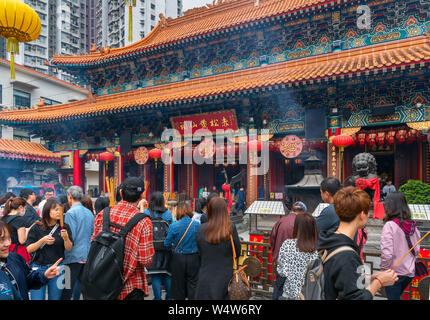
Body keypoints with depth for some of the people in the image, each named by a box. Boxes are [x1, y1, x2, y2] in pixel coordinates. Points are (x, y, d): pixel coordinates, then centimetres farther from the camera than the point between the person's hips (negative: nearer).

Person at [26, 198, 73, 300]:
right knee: (37, 297, 1)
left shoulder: (64, 227, 0)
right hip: (39, 268, -1)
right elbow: (29, 249, -3)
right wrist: (42, 240, -17)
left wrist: (66, 238, -20)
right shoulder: (37, 228, -2)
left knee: (55, 297, 11)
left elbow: (69, 249, -1)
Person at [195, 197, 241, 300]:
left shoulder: (201, 229, -9)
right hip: (226, 276, -1)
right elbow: (237, 253, -4)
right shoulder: (231, 228, -14)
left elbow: (200, 253, 1)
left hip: (206, 278, 1)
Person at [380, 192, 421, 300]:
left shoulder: (390, 225, -20)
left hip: (394, 273, -6)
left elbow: (387, 254, -24)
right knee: (397, 296, 24)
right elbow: (417, 250, 8)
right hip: (410, 273, 6)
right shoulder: (413, 226, -2)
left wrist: (383, 272, -10)